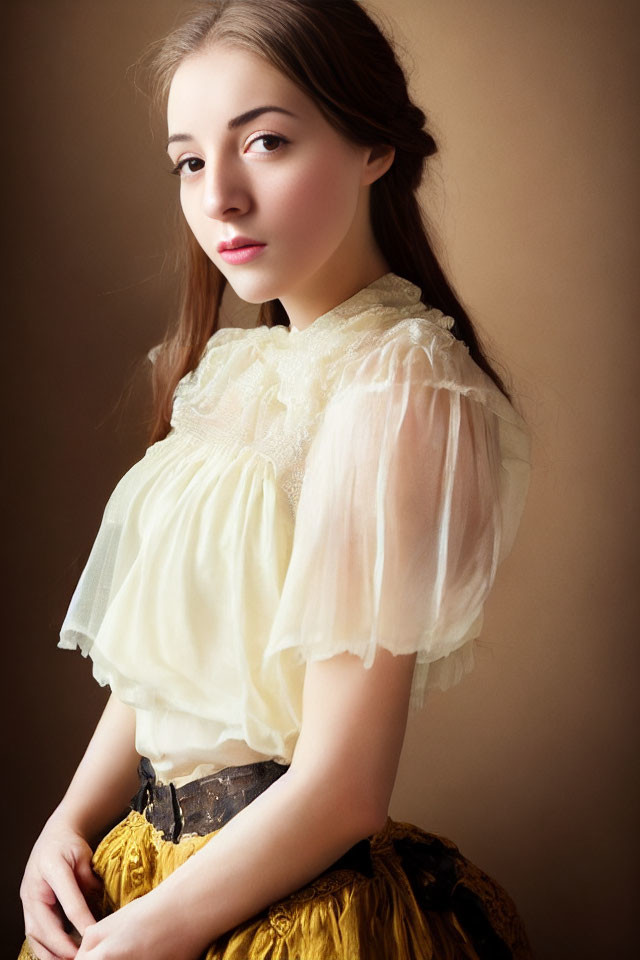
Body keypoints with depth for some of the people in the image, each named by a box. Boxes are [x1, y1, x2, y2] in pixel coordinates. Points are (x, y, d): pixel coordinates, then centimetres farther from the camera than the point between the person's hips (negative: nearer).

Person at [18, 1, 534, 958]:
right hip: (147, 861, 7)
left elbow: (342, 786, -22)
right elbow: (160, 655, 9)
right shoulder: (245, 374, 4)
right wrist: (71, 824, -3)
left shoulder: (393, 393, -21)